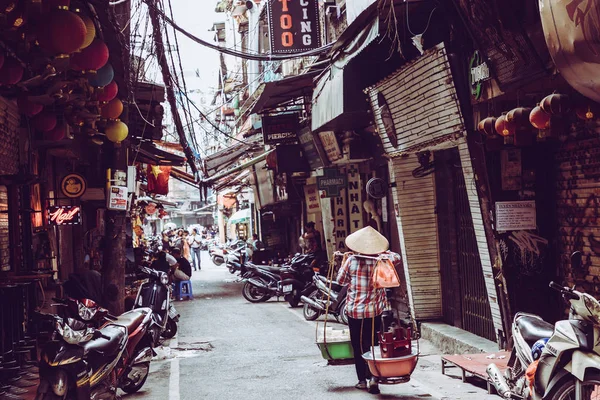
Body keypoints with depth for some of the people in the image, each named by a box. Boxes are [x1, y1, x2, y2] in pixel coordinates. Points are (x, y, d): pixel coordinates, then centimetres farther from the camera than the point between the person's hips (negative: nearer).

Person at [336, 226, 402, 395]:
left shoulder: (351, 261, -9)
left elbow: (340, 280, 4)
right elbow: (397, 258, 14)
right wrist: (384, 252, 20)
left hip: (354, 311, -1)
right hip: (375, 311, 1)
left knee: (358, 346, 10)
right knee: (373, 344, 8)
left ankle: (362, 380, 16)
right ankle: (374, 377, -4)